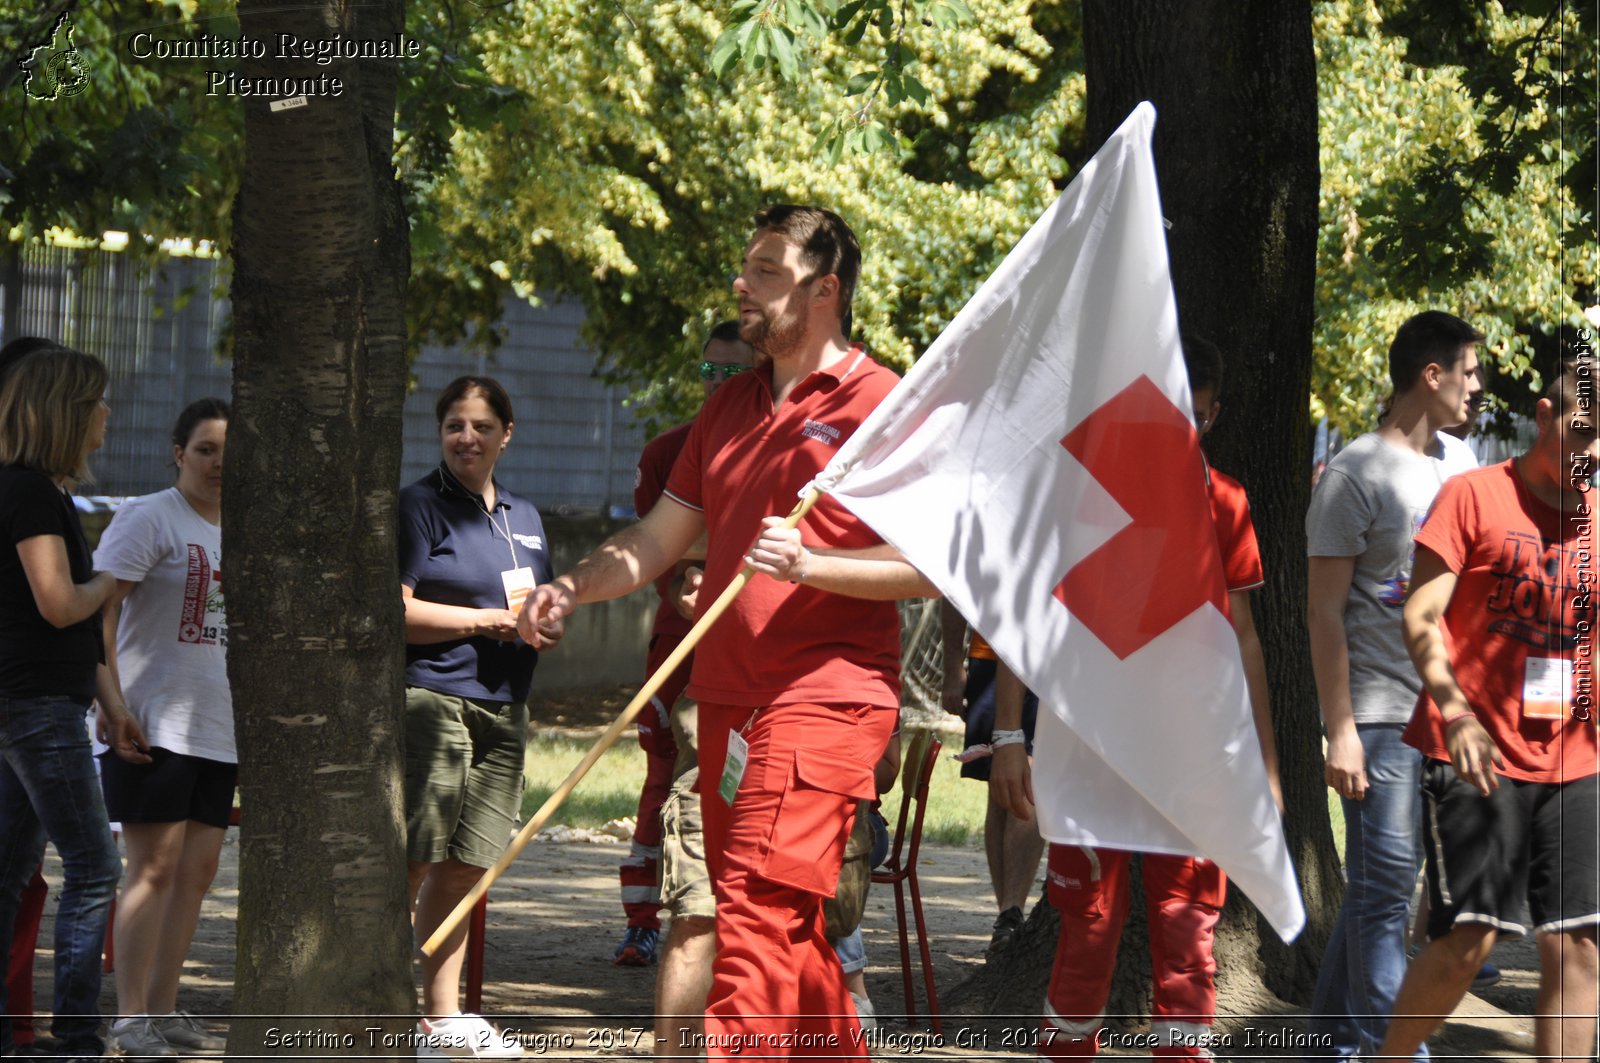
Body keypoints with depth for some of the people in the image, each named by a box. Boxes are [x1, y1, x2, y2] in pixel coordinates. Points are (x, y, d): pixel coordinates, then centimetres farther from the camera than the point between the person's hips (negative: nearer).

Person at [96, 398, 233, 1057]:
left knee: (198, 871, 6)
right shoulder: (150, 519, -7)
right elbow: (97, 608, -14)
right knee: (155, 867, -10)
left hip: (218, 730, 8)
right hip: (155, 724, -7)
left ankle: (163, 1009, 13)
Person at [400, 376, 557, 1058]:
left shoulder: (524, 518, 20)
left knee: (464, 867, 9)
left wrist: (545, 629, 6)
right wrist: (492, 620, -12)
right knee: (410, 864, -10)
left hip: (502, 710, 7)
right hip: (429, 699, -7)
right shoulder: (419, 506, -2)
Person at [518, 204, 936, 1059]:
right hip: (728, 698, 8)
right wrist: (569, 590, 5)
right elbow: (660, 539, 21)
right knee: (786, 923, 12)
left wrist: (809, 564, -22)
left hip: (823, 697, -8)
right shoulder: (730, 407, 19)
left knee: (759, 905, -18)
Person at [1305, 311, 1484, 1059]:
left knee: (1378, 889, 11)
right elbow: (1324, 613, -8)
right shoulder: (1355, 476, -7)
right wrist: (1341, 731, -13)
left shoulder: (1455, 470, 14)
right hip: (1381, 716, -7)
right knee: (1384, 890, -5)